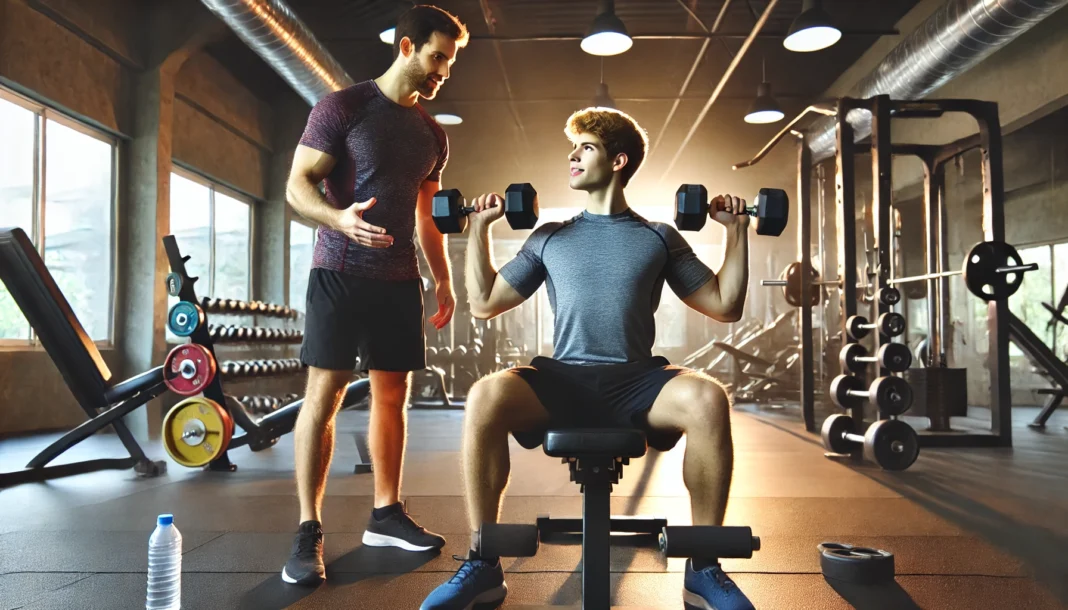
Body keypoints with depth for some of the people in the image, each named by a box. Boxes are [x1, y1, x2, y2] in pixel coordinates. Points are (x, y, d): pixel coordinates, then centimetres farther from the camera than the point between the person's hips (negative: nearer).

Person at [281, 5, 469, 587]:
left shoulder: (432, 134, 14)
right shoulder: (342, 107, -4)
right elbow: (297, 186, -8)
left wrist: (443, 278, 14)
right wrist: (339, 218, -28)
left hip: (400, 280, 6)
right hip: (341, 273, -6)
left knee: (392, 396, 8)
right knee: (324, 394, -6)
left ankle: (386, 513, 19)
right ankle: (307, 530, 1)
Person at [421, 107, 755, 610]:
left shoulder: (659, 237, 16)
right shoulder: (549, 237, 19)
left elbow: (724, 306, 14)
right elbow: (483, 304, 18)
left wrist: (736, 232, 8)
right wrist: (479, 229, 15)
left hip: (636, 382, 0)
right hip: (562, 379, 1)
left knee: (708, 399, -34)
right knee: (485, 396, -32)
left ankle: (703, 570, -16)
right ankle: (481, 566, -17)